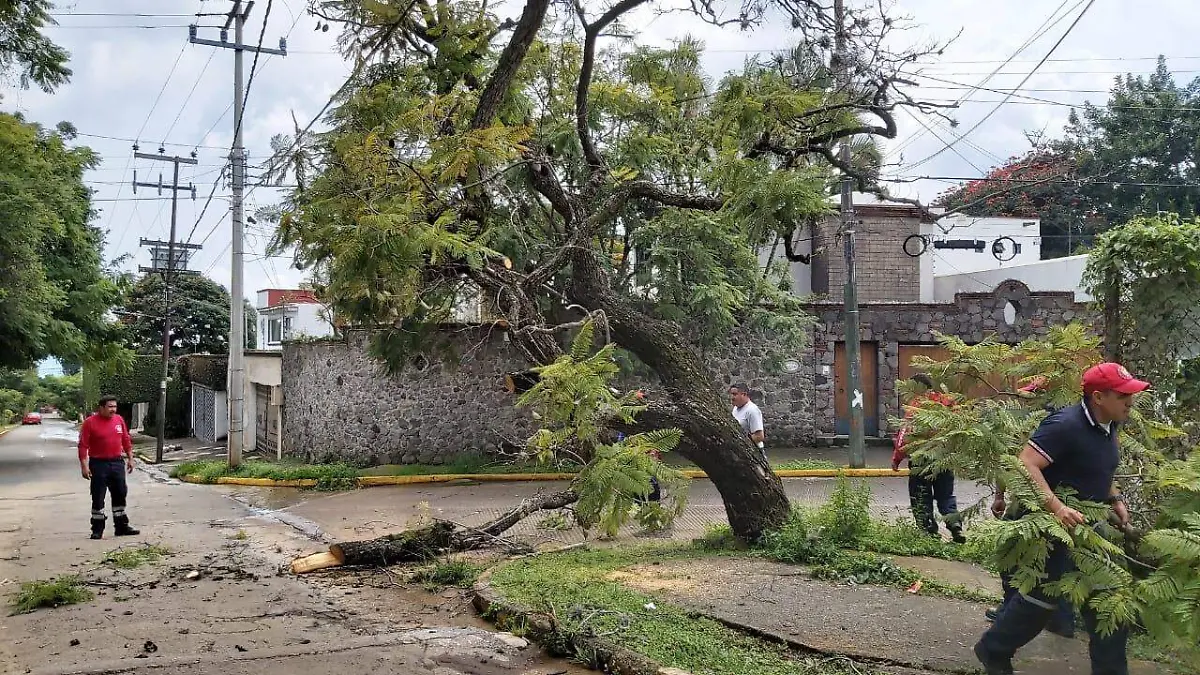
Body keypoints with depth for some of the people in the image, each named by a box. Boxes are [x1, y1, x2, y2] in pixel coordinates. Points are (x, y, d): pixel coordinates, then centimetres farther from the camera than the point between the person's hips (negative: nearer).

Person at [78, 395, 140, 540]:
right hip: (98, 464, -4)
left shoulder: (119, 420, 7)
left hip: (117, 463, 5)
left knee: (120, 495, 9)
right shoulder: (90, 422, -8)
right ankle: (97, 530, 9)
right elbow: (83, 445, -10)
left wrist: (130, 458, 11)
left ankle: (121, 527, 18)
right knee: (98, 498, 1)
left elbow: (126, 440, 14)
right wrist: (84, 465, -15)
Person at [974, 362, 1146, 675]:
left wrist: (1115, 499, 7)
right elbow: (1026, 464, -31)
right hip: (1055, 526, -9)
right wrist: (1057, 507, -38)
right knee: (1043, 594, 1)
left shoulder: (1108, 426, 5)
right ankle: (993, 650, 21)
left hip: (1088, 525, 9)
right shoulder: (1065, 425, -25)